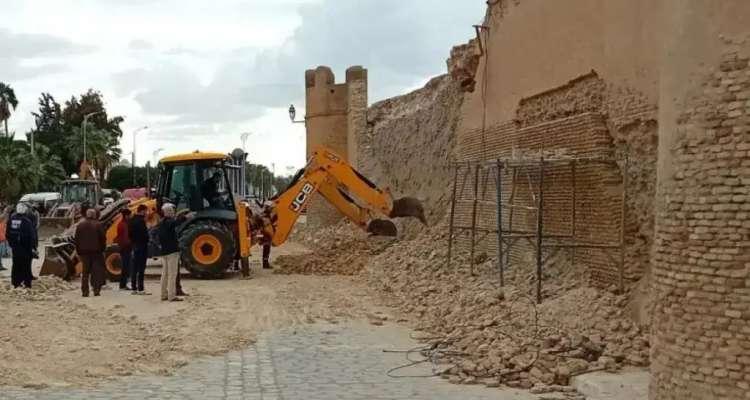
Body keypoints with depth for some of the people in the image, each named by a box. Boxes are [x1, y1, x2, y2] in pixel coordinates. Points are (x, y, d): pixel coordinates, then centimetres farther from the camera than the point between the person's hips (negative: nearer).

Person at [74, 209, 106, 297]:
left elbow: (76, 239, 8)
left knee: (85, 272, 8)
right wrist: (102, 249, 6)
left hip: (84, 251, 3)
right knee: (97, 271, 1)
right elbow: (103, 238, -5)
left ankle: (85, 291, 6)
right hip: (96, 251, -3)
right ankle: (96, 290, -5)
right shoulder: (98, 225, -5)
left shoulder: (80, 225, 6)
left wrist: (78, 251, 13)